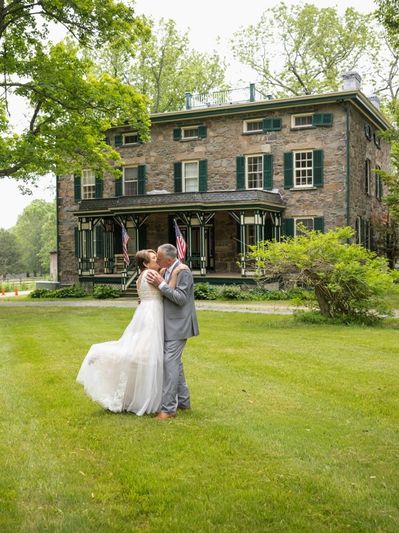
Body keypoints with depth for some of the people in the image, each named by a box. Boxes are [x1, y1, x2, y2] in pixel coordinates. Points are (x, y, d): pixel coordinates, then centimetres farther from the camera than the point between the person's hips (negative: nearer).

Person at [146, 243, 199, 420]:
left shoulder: (183, 271, -16)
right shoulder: (166, 271, 9)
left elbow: (181, 299, -22)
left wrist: (161, 284, -23)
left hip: (178, 325, -9)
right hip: (170, 324, 9)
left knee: (170, 362, -12)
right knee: (175, 361, 15)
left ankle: (168, 408, -9)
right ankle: (183, 400, 28)